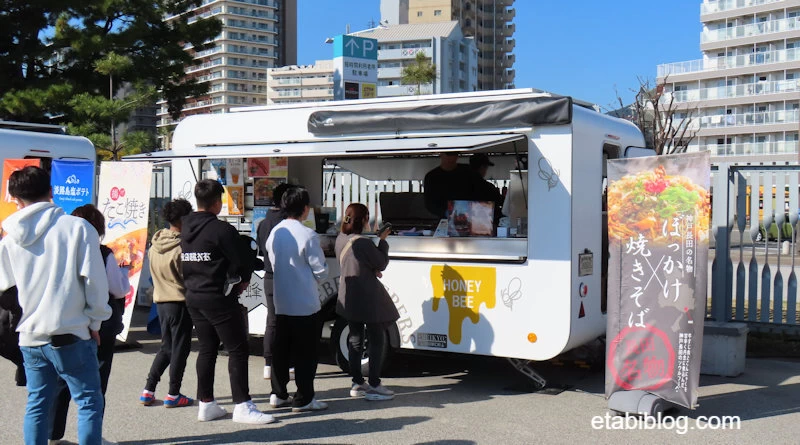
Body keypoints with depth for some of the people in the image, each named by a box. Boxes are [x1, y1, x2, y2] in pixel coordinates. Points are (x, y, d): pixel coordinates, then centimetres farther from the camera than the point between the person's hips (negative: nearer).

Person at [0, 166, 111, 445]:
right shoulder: (78, 228, -9)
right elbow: (94, 280, -10)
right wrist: (95, 322, 1)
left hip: (30, 338, 4)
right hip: (71, 335, -4)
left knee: (37, 404, 15)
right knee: (89, 402, 4)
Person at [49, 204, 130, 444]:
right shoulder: (103, 255, -13)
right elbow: (120, 290, -7)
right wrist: (124, 270, 10)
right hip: (99, 329, -4)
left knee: (62, 383, 14)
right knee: (95, 385, 5)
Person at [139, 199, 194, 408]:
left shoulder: (155, 244, 5)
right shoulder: (181, 247, -18)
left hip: (160, 300, 7)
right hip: (180, 302, -7)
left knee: (166, 347, 17)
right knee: (180, 348, 4)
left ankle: (148, 391, 15)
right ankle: (173, 395, 9)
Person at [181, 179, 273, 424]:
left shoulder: (186, 228, 9)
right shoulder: (222, 229, -15)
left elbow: (184, 264, 14)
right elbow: (240, 263, -15)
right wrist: (244, 280, 5)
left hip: (193, 297, 8)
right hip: (219, 298, -8)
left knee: (206, 349, 15)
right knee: (238, 349, -2)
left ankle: (206, 404, 19)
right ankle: (242, 406, -1)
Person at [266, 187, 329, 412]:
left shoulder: (275, 232, 4)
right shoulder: (308, 235, -16)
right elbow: (321, 271, -11)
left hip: (281, 303, 7)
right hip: (306, 304, -6)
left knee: (281, 349, 14)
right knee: (305, 352, 2)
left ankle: (278, 394, 21)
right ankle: (303, 399, 8)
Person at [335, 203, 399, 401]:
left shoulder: (341, 239, 4)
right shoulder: (363, 243, -22)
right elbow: (382, 264, -10)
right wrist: (382, 241, -1)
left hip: (348, 298, 9)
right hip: (367, 298, -8)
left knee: (355, 339, 15)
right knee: (377, 340, 1)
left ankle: (357, 383, 22)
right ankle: (374, 386, 2)